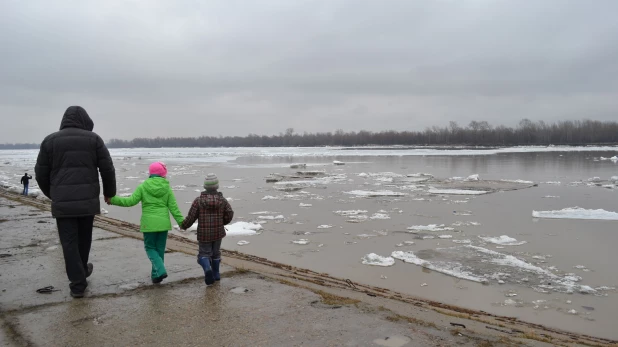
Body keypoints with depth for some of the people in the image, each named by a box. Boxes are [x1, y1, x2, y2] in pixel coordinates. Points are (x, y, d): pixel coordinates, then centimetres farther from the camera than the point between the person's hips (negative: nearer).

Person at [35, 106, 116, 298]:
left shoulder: (50, 140, 4)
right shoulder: (94, 139, 2)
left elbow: (41, 174, 7)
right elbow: (108, 169, 0)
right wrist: (110, 193, 15)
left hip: (62, 203, 0)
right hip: (88, 200, 1)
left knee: (69, 243, 4)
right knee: (84, 238, 19)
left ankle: (77, 284, 3)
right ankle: (82, 270, 38)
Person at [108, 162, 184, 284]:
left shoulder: (143, 187, -4)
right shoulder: (167, 188, 1)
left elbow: (131, 201, -9)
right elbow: (173, 207, -1)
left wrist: (113, 199, -3)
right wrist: (181, 222, 4)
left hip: (149, 223, -2)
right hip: (163, 223, 2)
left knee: (150, 248, 10)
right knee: (160, 249, 13)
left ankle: (160, 270, -8)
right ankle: (156, 275, 20)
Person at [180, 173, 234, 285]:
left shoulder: (198, 200, -9)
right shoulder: (222, 200, -4)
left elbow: (191, 217, -8)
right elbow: (230, 214, -6)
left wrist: (183, 226, 10)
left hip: (204, 233, -2)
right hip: (218, 232, 2)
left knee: (204, 254, 7)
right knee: (216, 253, 20)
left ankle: (207, 269, -20)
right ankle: (216, 274, 28)